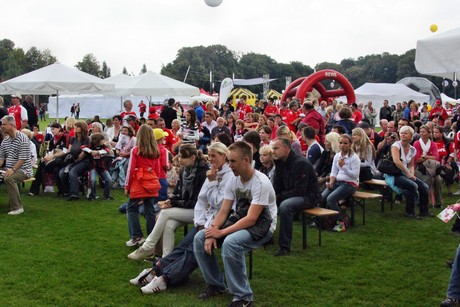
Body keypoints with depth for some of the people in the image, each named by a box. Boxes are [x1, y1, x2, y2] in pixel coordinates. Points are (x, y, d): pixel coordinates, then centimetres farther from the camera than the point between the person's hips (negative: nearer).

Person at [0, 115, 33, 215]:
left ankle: (17, 207, -28)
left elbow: (23, 158, -18)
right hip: (9, 170, 8)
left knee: (9, 178, -33)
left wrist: (13, 169, -26)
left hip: (23, 169, -8)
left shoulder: (22, 138, -12)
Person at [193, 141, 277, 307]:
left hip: (261, 226, -8)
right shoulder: (233, 181, 1)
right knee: (200, 238, -7)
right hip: (240, 221, 8)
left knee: (230, 242, -37)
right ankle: (216, 284, 8)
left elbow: (251, 219, -27)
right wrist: (211, 233, -18)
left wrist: (220, 233, -27)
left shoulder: (261, 182, -22)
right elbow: (223, 211, 0)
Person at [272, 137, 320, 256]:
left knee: (284, 206, -35)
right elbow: (277, 187, 10)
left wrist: (279, 196, -22)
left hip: (308, 196, -8)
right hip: (290, 195, 9)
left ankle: (285, 246, -28)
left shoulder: (300, 163, -21)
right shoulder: (280, 163, 5)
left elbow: (300, 190, -24)